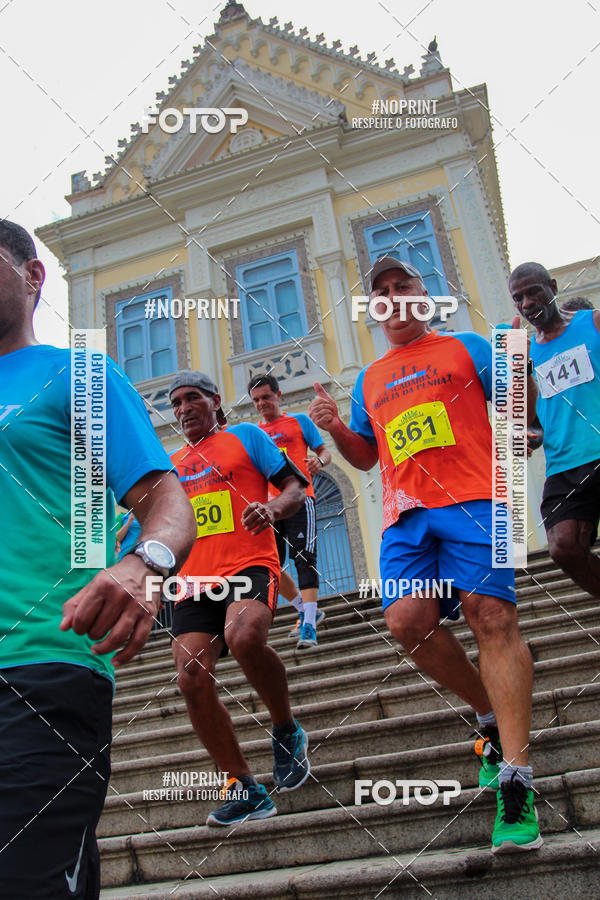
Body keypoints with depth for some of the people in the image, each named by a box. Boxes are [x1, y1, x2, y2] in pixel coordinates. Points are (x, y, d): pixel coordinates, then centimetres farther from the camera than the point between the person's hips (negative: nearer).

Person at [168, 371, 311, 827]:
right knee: (192, 678, -11)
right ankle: (245, 790, 5)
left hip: (249, 565, -5)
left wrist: (272, 509, -17)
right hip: (195, 580, 6)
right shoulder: (171, 464, 25)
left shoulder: (246, 435, 11)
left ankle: (288, 732, -6)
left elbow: (296, 486, 4)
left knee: (244, 636, -35)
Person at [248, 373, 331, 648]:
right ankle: (308, 611, 19)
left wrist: (319, 460, -15)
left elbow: (324, 451, 8)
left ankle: (309, 626, -14)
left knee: (304, 559, -13)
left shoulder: (299, 421, 10)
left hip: (299, 499, -4)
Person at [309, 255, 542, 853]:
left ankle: (515, 777, -12)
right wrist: (335, 427, 9)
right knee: (407, 619, -15)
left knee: (491, 615, -17)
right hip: (405, 514, 4)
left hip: (473, 498, -3)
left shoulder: (465, 348, 16)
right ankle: (492, 717, 10)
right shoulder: (369, 381, 25)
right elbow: (366, 456, 28)